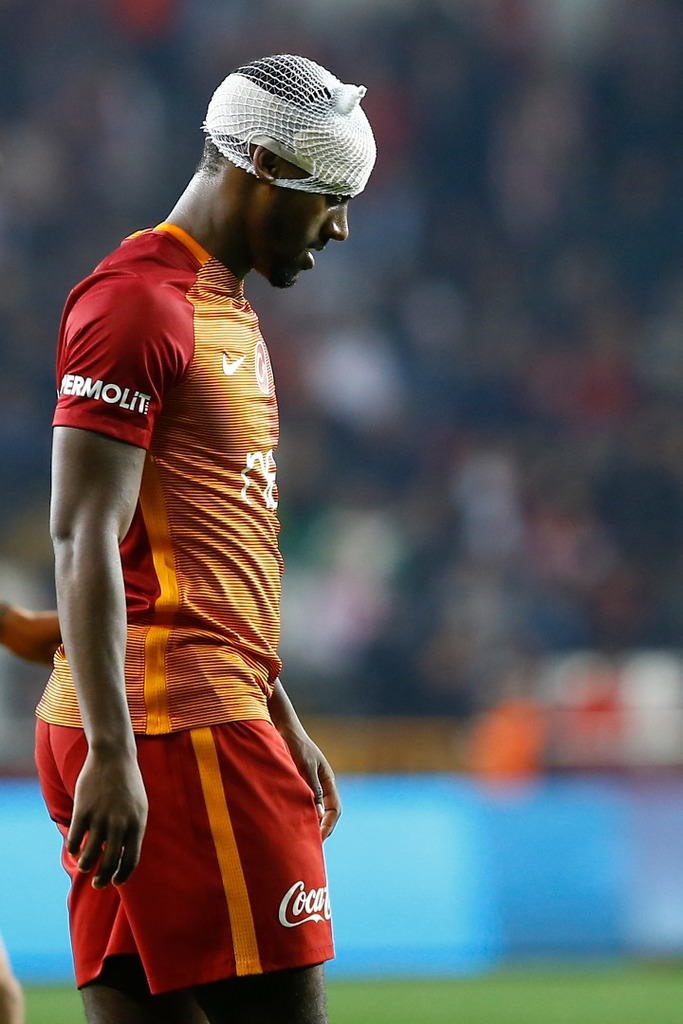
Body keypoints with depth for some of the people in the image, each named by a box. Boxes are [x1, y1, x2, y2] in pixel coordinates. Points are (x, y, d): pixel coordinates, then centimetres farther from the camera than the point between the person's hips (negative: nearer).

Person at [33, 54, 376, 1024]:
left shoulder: (229, 311, 23)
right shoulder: (137, 302, -9)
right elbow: (83, 540, -16)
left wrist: (282, 723, 28)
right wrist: (110, 752, -22)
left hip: (216, 717, 10)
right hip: (172, 730, -10)